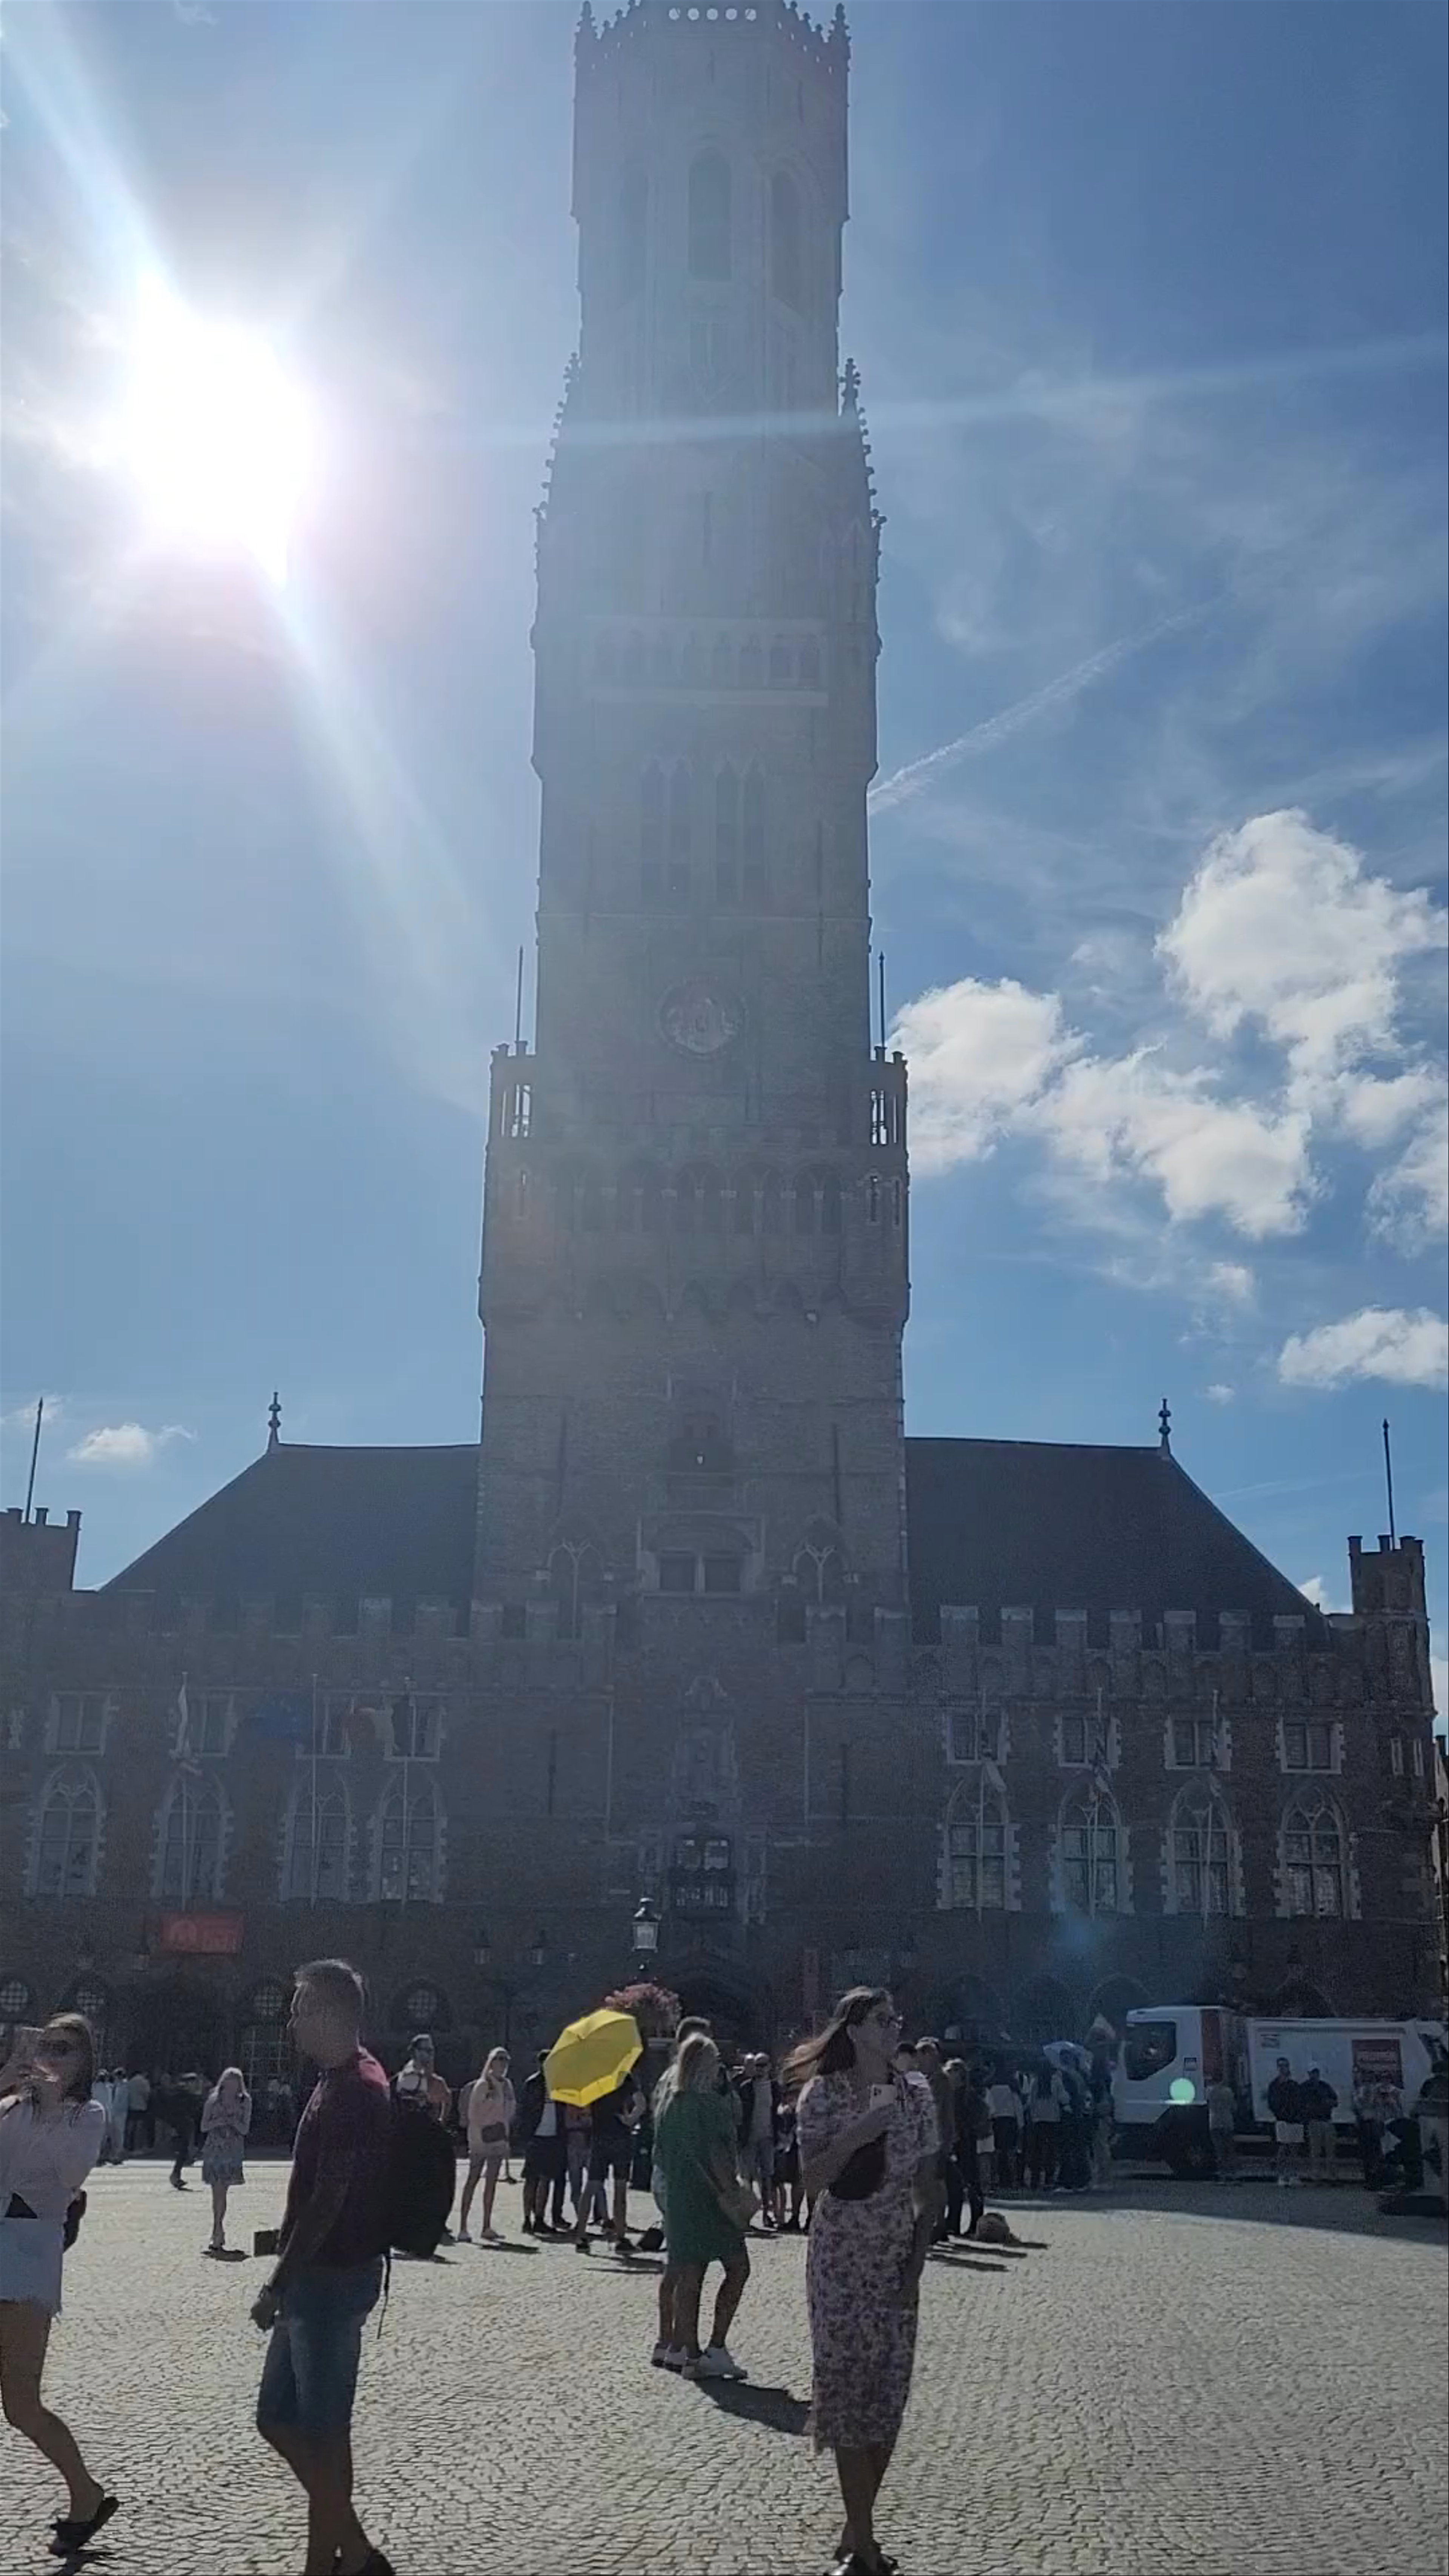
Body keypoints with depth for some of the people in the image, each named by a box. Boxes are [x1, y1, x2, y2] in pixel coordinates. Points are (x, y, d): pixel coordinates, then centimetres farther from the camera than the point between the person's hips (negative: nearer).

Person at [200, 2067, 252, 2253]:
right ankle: (218, 2232, 12)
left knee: (222, 2192, -5)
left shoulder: (245, 2102, 3)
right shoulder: (213, 2101, 4)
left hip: (233, 2151, -1)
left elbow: (245, 2129, 1)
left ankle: (217, 2233, -1)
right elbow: (204, 2127, 4)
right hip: (214, 2149, 1)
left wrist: (233, 2120, -16)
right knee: (217, 2192, 1)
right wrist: (219, 2122, -13)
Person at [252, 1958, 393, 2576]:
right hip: (318, 2276, 10)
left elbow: (329, 2200, -22)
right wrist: (287, 2278, 21)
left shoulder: (353, 2090, -20)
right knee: (278, 2417, 15)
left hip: (332, 2277, -10)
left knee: (322, 2430, 0)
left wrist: (278, 2285, -18)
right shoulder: (346, 2080, 11)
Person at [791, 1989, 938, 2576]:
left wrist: (917, 2264, -4)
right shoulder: (822, 2094, -7)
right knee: (849, 2387, -3)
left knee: (889, 2390, 3)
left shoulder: (915, 2098, 1)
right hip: (839, 2258, -3)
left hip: (897, 2259, 3)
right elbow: (812, 2181, -12)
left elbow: (927, 2190, 4)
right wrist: (857, 2134, -22)